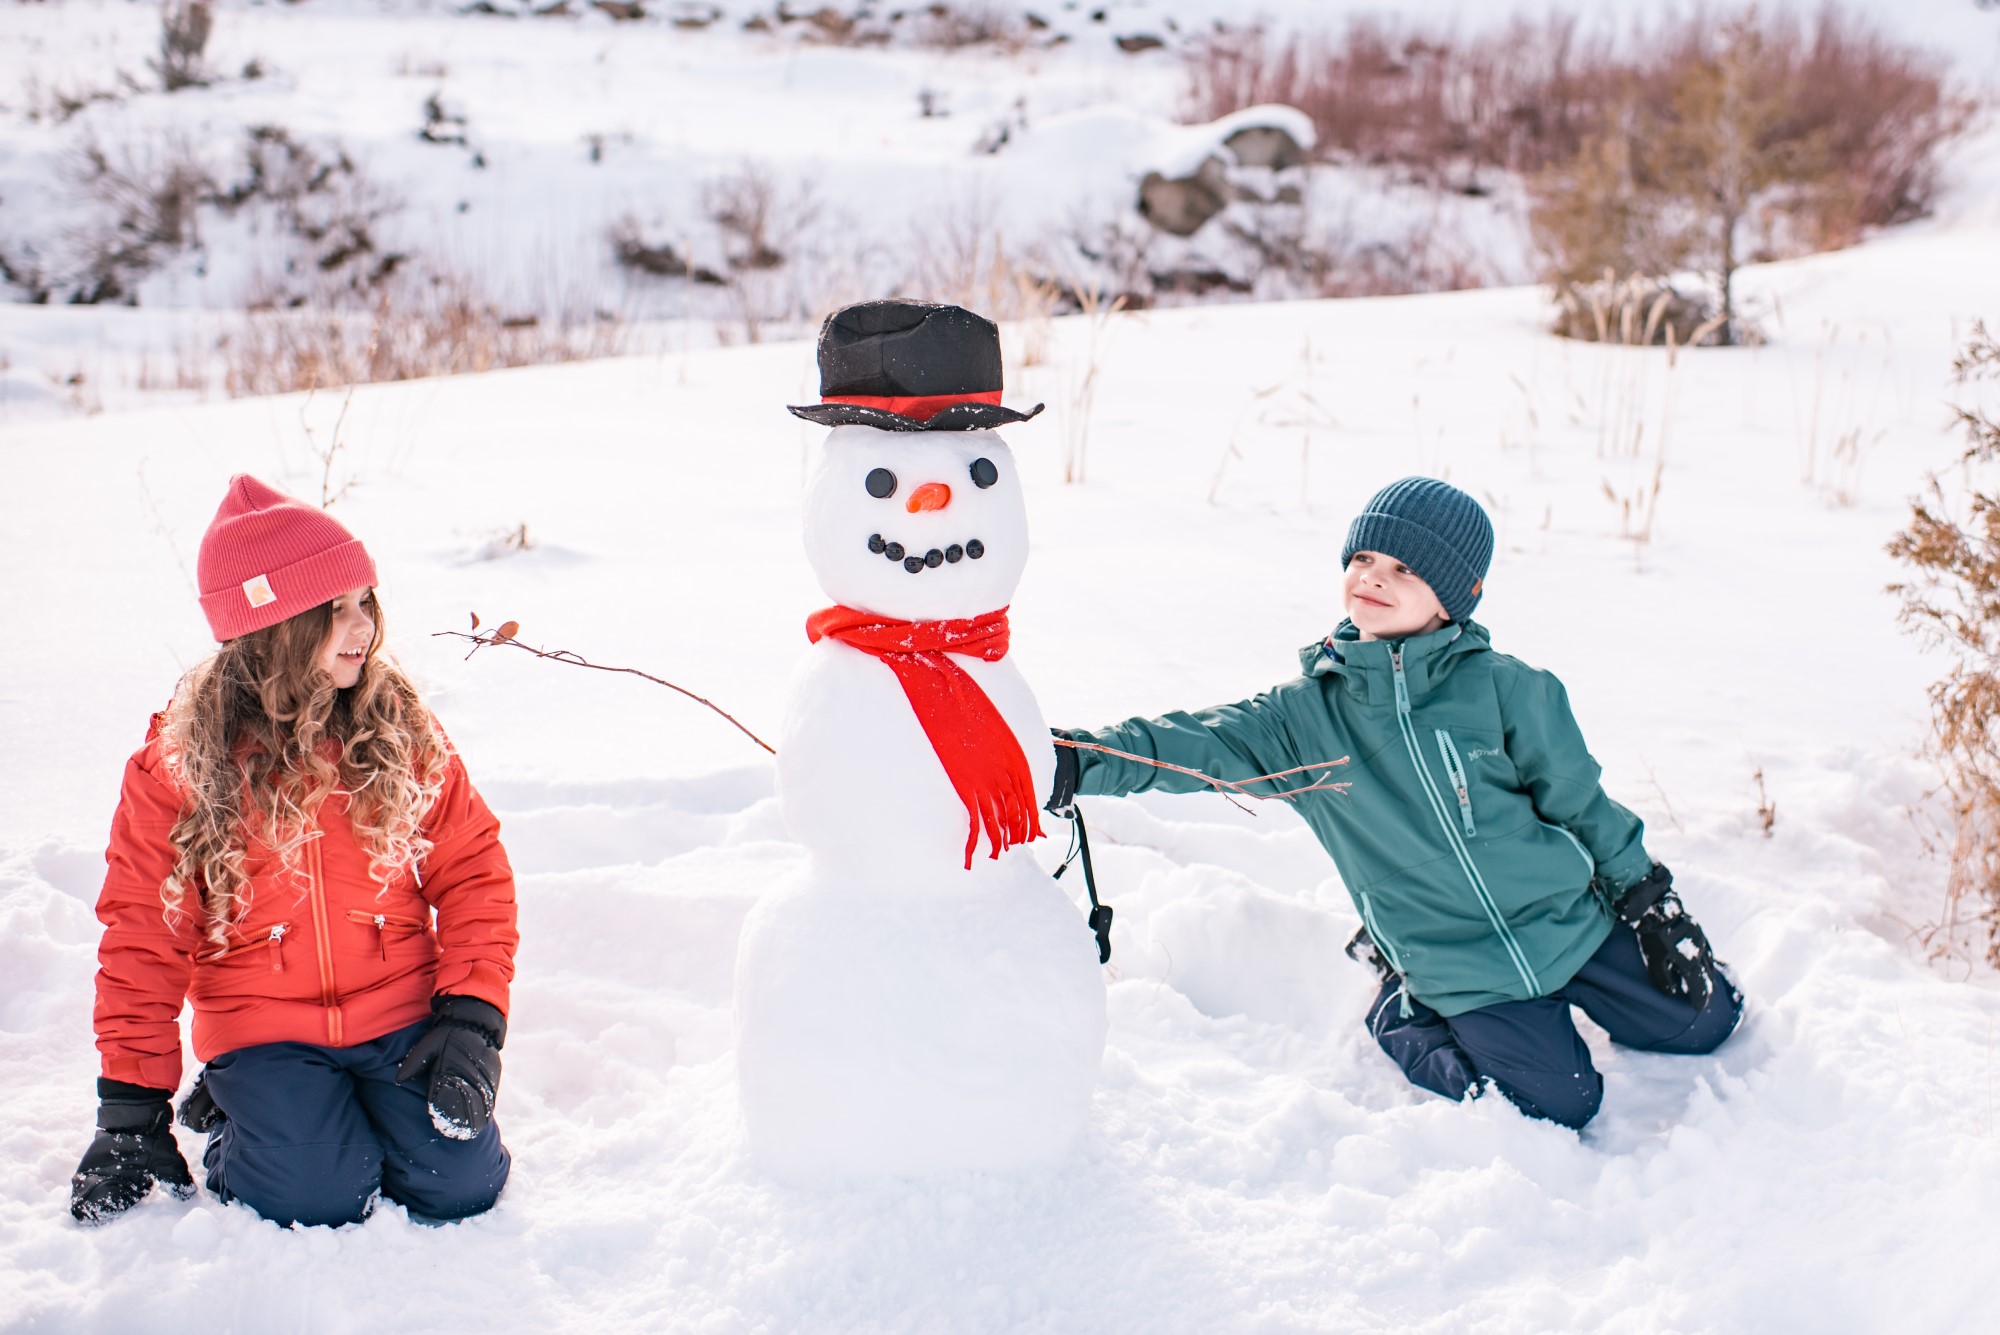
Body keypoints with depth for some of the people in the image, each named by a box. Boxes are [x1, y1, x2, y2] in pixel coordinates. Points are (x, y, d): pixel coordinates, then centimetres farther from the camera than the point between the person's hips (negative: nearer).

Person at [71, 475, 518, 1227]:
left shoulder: (400, 728, 0)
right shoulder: (178, 762, -6)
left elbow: (472, 872, 1)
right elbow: (143, 934, -3)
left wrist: (473, 1016, -11)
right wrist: (131, 1108, -4)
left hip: (400, 1017, 2)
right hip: (265, 1030, -2)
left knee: (459, 1185, -13)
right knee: (321, 1199, -21)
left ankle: (379, 1105, 18)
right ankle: (235, 1118, 12)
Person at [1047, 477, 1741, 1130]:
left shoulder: (1504, 688, -9)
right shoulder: (1306, 713, -7)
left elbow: (1579, 801, 1)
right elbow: (1197, 744, -18)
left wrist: (1648, 902, 3)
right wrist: (1080, 761, -34)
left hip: (1568, 919, 1)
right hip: (1458, 968, -1)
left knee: (1701, 1022, 6)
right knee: (1559, 1100, -11)